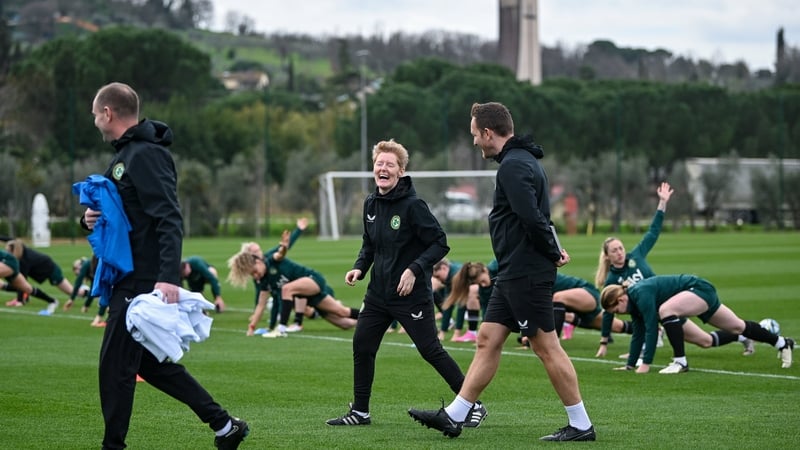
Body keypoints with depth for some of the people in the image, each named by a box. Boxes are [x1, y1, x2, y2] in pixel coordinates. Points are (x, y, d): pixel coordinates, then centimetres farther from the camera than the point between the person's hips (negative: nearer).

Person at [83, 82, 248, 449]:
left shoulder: (146, 156, -15)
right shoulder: (124, 154, 17)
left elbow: (170, 219, -23)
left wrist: (169, 277, -32)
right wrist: (92, 219, 3)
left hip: (143, 280, -10)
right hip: (132, 278, 10)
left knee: (115, 364, -5)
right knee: (149, 362, 14)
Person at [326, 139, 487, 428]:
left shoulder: (413, 206, -16)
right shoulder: (371, 204, 6)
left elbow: (440, 244, -15)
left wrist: (415, 269, -24)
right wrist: (360, 267, 2)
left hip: (412, 294, -7)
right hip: (378, 293, 7)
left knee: (431, 351, -4)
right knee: (362, 345, 4)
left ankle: (474, 406, 7)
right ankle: (359, 412, 17)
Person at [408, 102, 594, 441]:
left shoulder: (513, 166, -17)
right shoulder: (521, 160, 17)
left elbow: (532, 219, -26)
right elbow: (535, 217, 19)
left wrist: (551, 254, -11)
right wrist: (553, 250, 4)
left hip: (527, 274, -11)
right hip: (513, 273, 11)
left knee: (546, 347, -4)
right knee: (487, 340, 11)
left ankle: (581, 425, 2)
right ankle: (453, 417, 15)